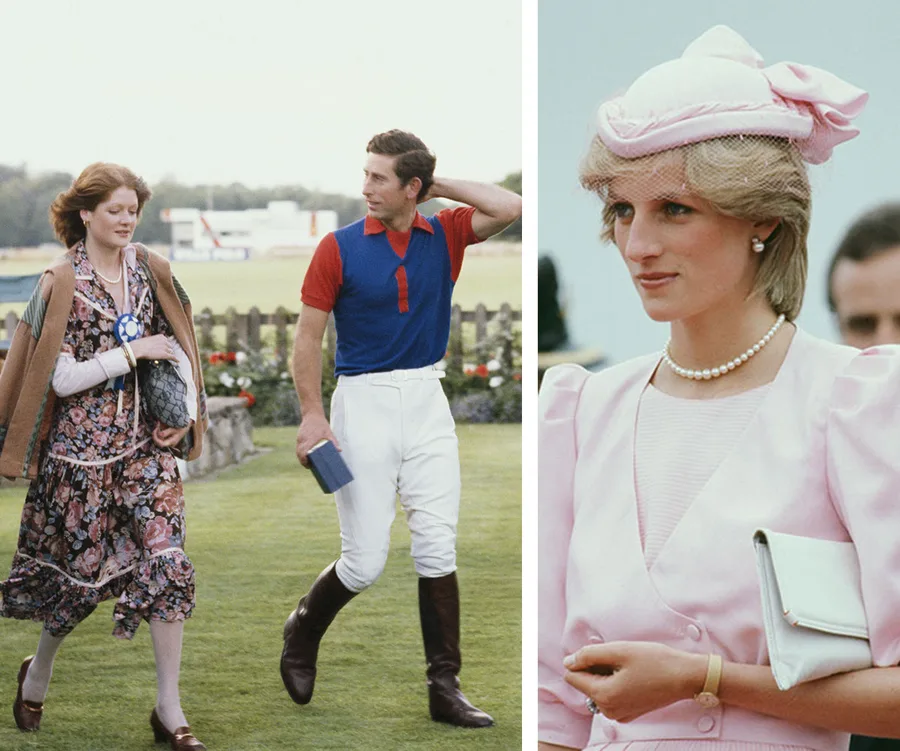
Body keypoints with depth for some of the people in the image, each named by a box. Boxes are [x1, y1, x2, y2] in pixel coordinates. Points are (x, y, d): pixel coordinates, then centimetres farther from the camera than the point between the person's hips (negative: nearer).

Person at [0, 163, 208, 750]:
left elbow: (177, 342, 17)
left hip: (145, 442, 4)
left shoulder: (148, 270, 5)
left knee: (167, 563, -8)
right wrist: (133, 352, -16)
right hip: (82, 447, -4)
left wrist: (185, 405, 3)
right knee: (80, 571, 6)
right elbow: (63, 378, -13)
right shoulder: (64, 282, -8)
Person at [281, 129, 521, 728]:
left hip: (427, 401, 3)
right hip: (363, 403, -3)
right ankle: (303, 631, 27)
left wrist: (441, 185, -2)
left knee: (438, 549, -1)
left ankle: (445, 687, 5)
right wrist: (313, 414, -10)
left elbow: (511, 208, -9)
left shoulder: (445, 235, 4)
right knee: (365, 561, -2)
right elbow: (309, 333, -2)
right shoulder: (339, 247, -4)